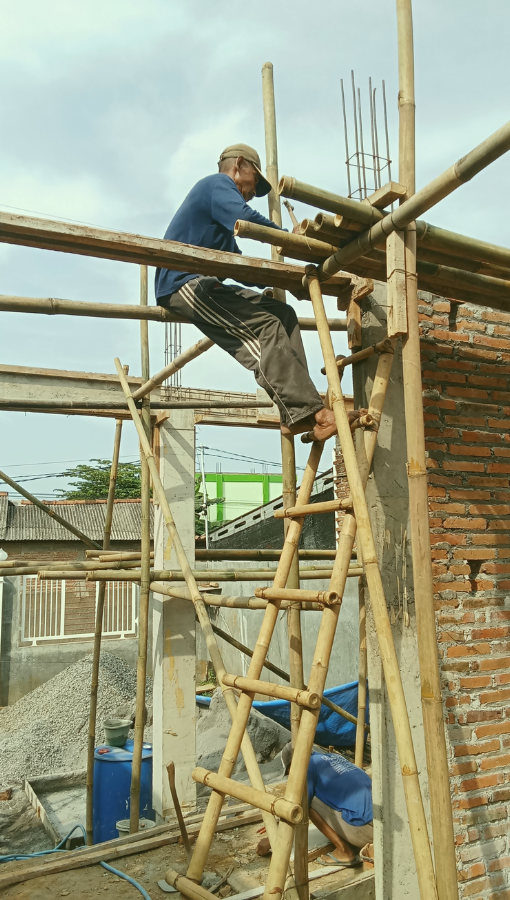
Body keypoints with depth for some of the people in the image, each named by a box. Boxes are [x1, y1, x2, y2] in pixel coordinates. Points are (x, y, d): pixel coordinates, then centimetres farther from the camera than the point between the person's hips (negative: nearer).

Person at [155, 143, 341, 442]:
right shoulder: (218, 183, 3)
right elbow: (245, 218, -17)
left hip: (204, 285, 9)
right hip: (185, 283, -9)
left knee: (282, 314, -3)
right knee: (265, 327, -23)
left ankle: (299, 413, -14)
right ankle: (309, 412, -28)